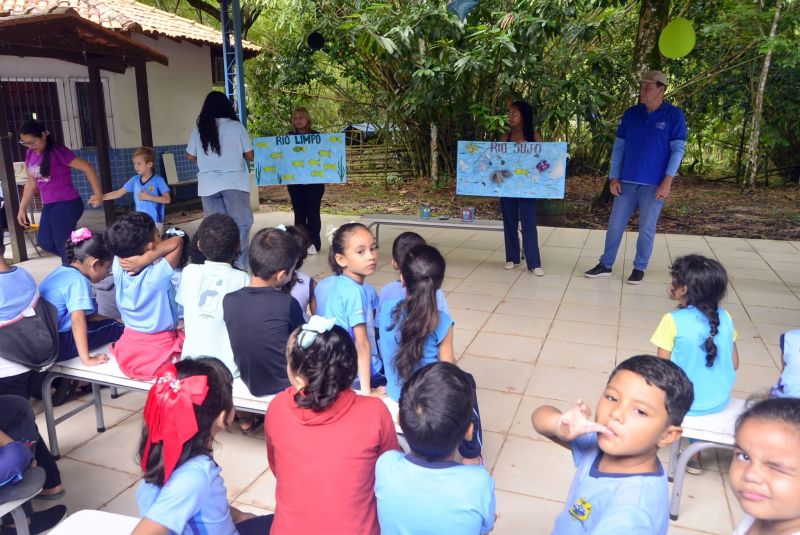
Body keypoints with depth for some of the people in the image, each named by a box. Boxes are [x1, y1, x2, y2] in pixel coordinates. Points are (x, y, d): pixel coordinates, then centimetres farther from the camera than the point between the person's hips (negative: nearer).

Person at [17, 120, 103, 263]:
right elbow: (31, 183, 17)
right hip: (48, 206, 9)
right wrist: (22, 208, 17)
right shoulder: (30, 155, 7)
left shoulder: (57, 152, -15)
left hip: (66, 204, -9)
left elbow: (87, 167, -17)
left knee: (63, 245, -2)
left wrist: (98, 194, -21)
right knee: (45, 242, 15)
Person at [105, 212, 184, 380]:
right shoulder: (157, 275, -26)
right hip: (161, 352, -6)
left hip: (128, 350, 7)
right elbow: (177, 241, -20)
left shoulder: (118, 267, -11)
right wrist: (145, 260, -26)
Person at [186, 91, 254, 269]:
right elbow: (250, 155, 2)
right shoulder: (236, 126, -2)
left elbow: (190, 156, 14)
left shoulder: (199, 129, 5)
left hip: (208, 184, 3)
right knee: (241, 223, 1)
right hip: (233, 182, -3)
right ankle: (240, 264, -8)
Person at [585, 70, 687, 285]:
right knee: (615, 225, 6)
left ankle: (639, 268, 18)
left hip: (654, 184, -3)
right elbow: (619, 146, 7)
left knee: (646, 229, 4)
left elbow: (678, 149, -6)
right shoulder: (631, 113, 6)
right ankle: (605, 265, 17)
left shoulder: (674, 115, -3)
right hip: (627, 181, 3)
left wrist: (667, 181, -14)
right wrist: (614, 177, 1)